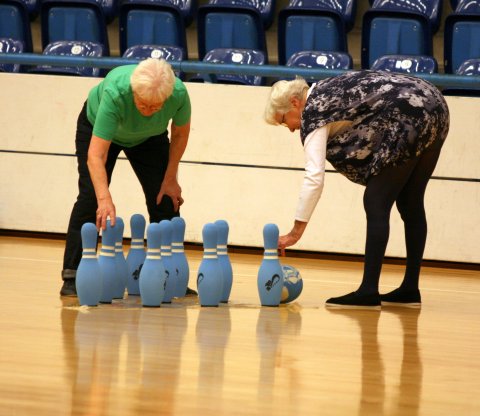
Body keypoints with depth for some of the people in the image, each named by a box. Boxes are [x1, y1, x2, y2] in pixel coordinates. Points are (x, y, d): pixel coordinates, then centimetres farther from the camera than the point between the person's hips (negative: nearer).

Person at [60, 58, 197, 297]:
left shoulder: (179, 94, -35)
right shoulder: (114, 93, -45)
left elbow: (180, 133, -12)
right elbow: (95, 155, -49)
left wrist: (170, 179, -12)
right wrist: (105, 199, -59)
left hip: (148, 136, 3)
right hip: (98, 125, -3)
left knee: (166, 198, -6)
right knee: (91, 198, -13)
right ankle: (72, 277, -9)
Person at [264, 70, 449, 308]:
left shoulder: (313, 112, -4)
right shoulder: (325, 93, 22)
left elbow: (314, 177, -13)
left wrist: (296, 231, -13)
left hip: (409, 118, -10)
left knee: (376, 205, -7)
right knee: (410, 204, 15)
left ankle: (369, 291, -11)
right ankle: (410, 289, 19)